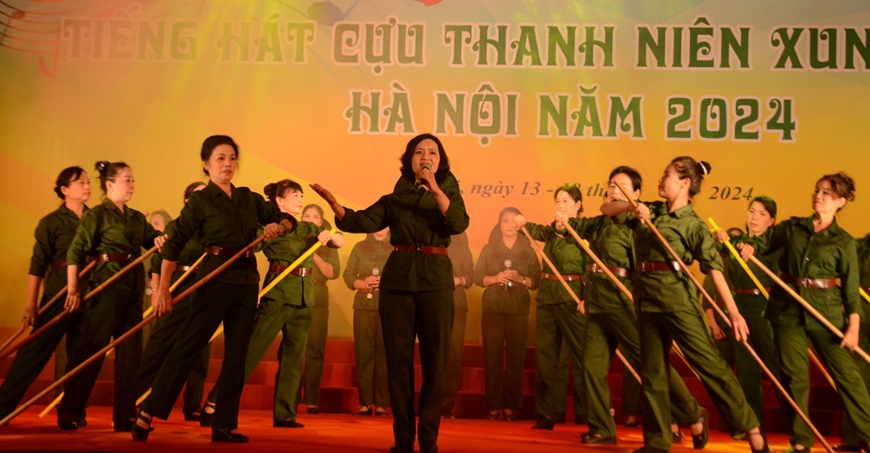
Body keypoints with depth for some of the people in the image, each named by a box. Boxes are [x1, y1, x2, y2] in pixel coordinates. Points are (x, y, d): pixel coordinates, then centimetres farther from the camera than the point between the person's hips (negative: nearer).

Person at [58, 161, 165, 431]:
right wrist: (72, 289, -16)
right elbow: (75, 252, -9)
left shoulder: (136, 217, 15)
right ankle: (69, 411, 7)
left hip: (134, 287, 7)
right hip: (107, 284, -7)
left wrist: (159, 239, -11)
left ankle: (125, 415, 14)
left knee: (130, 350, 7)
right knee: (93, 347, -4)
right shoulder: (97, 214, -4)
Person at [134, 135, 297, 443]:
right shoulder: (200, 201, -3)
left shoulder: (249, 198, 12)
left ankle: (224, 425, 14)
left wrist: (278, 226, -9)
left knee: (236, 355, 6)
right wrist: (163, 289, -20)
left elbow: (288, 219, 16)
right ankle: (146, 414, -2)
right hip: (215, 279, -5)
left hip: (247, 282, 5)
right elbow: (175, 243, -10)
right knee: (187, 347, -8)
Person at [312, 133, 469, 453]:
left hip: (435, 279, -1)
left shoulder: (448, 192, 11)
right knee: (398, 358, 1)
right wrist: (333, 204, -19)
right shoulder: (395, 197, 11)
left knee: (434, 359, -1)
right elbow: (363, 221, -3)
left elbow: (459, 224, -10)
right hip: (397, 278, 1)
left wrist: (434, 189, -17)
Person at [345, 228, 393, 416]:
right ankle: (365, 403, 4)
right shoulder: (359, 247, 13)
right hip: (363, 306, 2)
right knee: (363, 353, 0)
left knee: (385, 353, -4)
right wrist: (362, 283, -12)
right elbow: (348, 274, 6)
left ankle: (382, 404, -2)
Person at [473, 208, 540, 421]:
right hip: (492, 309, 0)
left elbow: (537, 281, 3)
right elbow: (477, 277, 4)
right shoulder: (488, 249, 10)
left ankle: (511, 407, 2)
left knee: (515, 358, -3)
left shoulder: (528, 251, 10)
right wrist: (494, 278, -13)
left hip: (518, 310, 0)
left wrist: (521, 279, -14)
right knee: (492, 358, -3)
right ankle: (493, 407, 1)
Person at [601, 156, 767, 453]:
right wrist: (632, 207, -6)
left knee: (709, 363, -8)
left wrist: (733, 312, -19)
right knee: (652, 372, 10)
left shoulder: (693, 224, -6)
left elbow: (714, 268, -12)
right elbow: (606, 209, 15)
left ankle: (751, 429, 2)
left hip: (676, 297, -6)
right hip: (646, 297, 6)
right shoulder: (651, 210, 12)